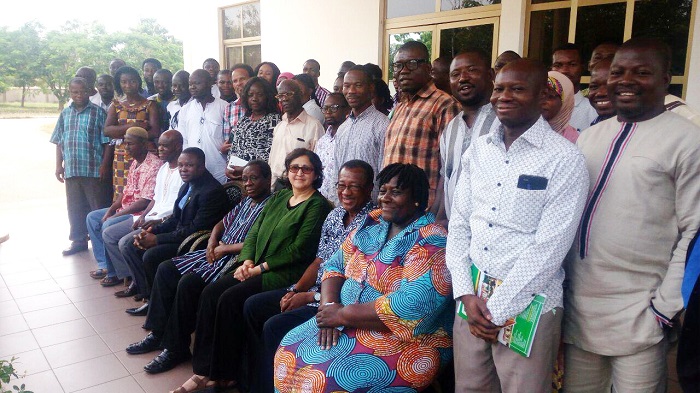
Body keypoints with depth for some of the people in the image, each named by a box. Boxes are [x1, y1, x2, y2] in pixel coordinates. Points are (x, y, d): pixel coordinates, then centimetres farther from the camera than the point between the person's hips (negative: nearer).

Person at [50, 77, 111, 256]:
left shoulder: (98, 112, -3)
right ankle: (79, 240, 25)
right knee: (75, 208, 13)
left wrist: (104, 165, -11)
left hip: (94, 170, -5)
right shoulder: (65, 113, 11)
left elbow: (107, 141, -6)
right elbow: (59, 142, 14)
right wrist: (59, 165, 9)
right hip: (72, 170, 5)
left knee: (99, 207, 1)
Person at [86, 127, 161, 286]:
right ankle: (105, 264, 12)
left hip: (141, 213, -11)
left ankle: (114, 273, -6)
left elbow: (145, 202, -24)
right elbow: (126, 191, 17)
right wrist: (110, 210, 2)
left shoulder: (153, 165, -20)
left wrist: (116, 215, -18)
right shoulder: (135, 163, 11)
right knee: (92, 217, 11)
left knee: (108, 226, -25)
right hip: (126, 209, 11)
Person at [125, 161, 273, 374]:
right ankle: (158, 333, 9)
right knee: (165, 269, 1)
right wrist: (212, 241, 2)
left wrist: (225, 248, -13)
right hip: (218, 252, 10)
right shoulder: (245, 201, 17)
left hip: (236, 260, -10)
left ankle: (176, 348, -11)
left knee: (188, 282, -28)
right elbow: (222, 223, 23)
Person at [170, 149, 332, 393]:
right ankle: (203, 370, -9)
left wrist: (261, 268, -13)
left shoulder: (317, 205, -5)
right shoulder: (279, 197, 17)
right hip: (256, 269, 7)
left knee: (230, 299, -24)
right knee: (210, 293, -12)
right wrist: (247, 260, -4)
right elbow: (255, 231, 14)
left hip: (285, 274, -7)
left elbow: (299, 250, -13)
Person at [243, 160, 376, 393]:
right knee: (253, 306, 6)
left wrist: (311, 297, -17)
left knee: (274, 326, -21)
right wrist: (296, 290, -2)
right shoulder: (335, 215, 9)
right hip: (316, 289, 9)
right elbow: (319, 262, 13)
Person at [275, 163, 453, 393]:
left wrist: (343, 314, -21)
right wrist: (329, 307, -11)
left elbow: (414, 305, -28)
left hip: (404, 342, -7)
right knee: (290, 351, -4)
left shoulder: (431, 244, -17)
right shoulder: (372, 225, 7)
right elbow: (335, 265, 10)